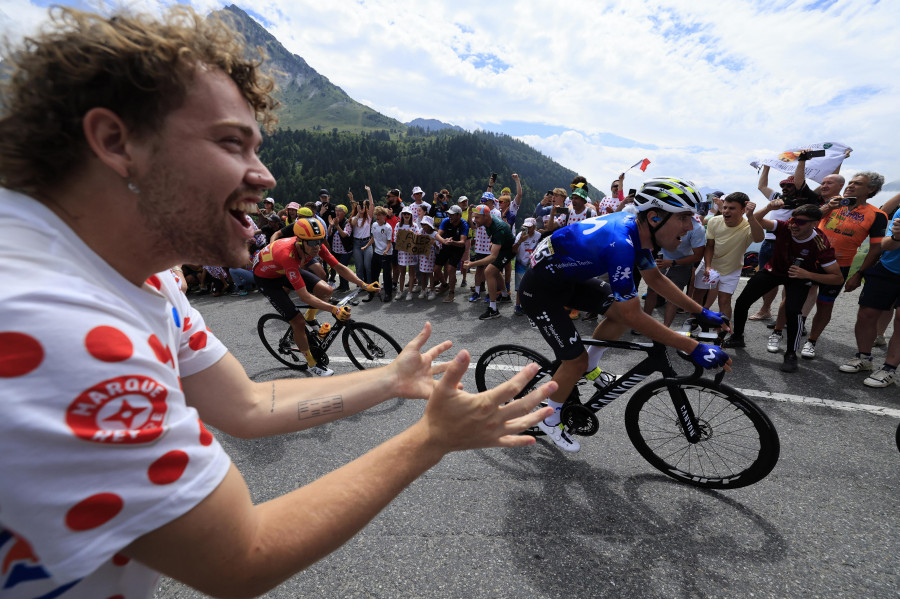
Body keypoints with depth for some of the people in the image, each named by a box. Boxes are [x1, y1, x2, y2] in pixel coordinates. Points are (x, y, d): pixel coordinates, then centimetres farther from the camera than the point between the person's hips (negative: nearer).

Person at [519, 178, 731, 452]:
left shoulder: (638, 230, -5)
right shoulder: (620, 243, -33)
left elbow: (656, 279, 11)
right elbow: (634, 317, -30)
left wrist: (701, 312, 10)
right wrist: (694, 347, -24)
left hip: (570, 277, 9)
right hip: (541, 288, -8)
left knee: (625, 308, 0)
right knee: (575, 359, -4)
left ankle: (589, 368, 21)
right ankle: (550, 420, 21)